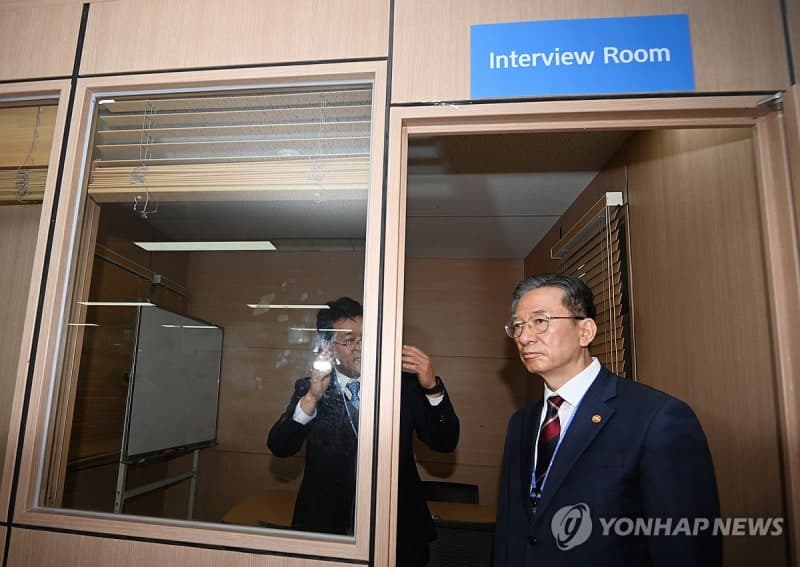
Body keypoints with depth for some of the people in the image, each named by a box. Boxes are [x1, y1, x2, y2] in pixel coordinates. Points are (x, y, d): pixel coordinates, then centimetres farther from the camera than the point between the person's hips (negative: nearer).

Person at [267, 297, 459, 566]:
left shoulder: (402, 383, -6)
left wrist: (432, 387, -24)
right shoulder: (309, 388, -2)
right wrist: (312, 398, -26)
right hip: (326, 528, 0)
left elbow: (444, 442, -8)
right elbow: (279, 447, -11)